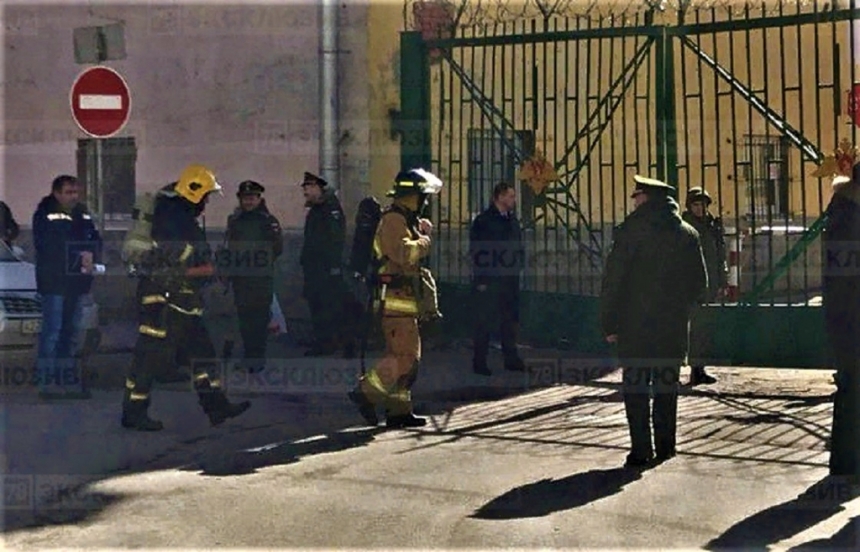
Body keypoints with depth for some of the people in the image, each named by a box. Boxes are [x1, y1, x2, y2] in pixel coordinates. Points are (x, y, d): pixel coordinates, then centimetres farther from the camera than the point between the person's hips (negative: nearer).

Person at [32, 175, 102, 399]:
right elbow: (47, 246, -16)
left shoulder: (83, 215, 15)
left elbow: (95, 241, 12)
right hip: (54, 282, -7)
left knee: (72, 331, 12)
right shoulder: (44, 215, -5)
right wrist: (78, 257, -22)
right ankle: (47, 381, -6)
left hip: (77, 281, 7)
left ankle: (69, 379, 20)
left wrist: (92, 258, -11)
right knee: (52, 331, -9)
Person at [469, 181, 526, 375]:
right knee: (484, 321, -1)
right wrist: (481, 280, -15)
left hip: (509, 279, 7)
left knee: (510, 319, 10)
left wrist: (517, 267, 8)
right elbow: (475, 251, -10)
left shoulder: (512, 220, 13)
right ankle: (479, 362, 5)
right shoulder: (483, 221, -8)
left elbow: (519, 247, 21)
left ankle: (511, 358, 18)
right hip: (489, 280, -7)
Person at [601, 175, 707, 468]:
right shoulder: (688, 234, 6)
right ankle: (665, 445, 15)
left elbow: (614, 279, -9)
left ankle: (641, 449, -2)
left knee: (636, 387, 1)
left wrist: (609, 323, -5)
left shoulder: (632, 229, -7)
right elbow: (700, 282, 9)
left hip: (636, 325, -4)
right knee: (667, 387, 13)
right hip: (675, 328, 4)